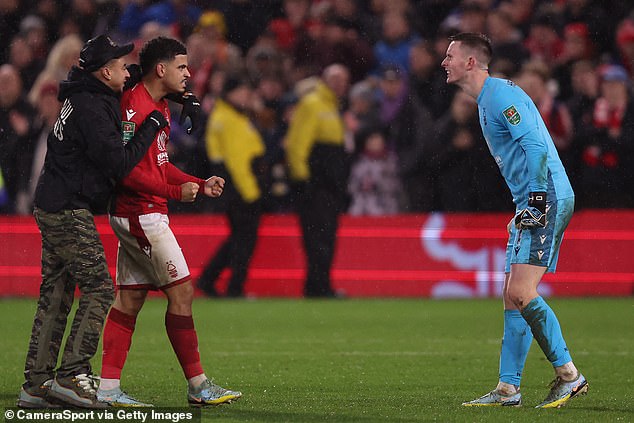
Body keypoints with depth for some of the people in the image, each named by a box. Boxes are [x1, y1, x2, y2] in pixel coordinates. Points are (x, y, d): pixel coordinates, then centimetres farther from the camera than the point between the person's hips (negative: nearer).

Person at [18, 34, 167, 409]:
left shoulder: (83, 99, 15)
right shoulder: (91, 108, -16)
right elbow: (120, 163, -21)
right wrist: (153, 126, -11)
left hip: (52, 209, 10)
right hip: (69, 212, -10)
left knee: (55, 295, 9)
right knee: (100, 289, -9)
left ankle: (36, 384, 9)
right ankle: (71, 375, -12)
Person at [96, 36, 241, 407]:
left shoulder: (159, 107, 17)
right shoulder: (134, 106, -16)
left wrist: (200, 184, 13)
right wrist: (175, 191, -23)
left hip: (141, 215, 10)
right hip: (142, 213, -10)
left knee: (130, 298, 8)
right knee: (181, 291, -6)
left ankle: (109, 388, 8)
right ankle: (197, 385, -1)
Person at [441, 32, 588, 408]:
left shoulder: (501, 94, -12)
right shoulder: (487, 101, 20)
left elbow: (535, 145, -20)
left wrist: (537, 199, -23)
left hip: (548, 199, -10)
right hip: (532, 205, 10)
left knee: (521, 293, -16)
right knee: (513, 297, 8)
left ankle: (569, 375, -10)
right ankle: (508, 389, 9)